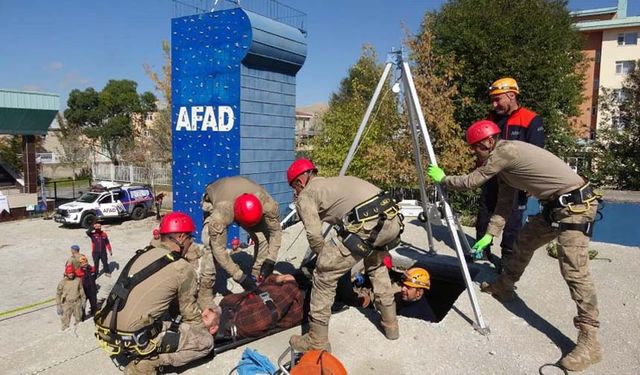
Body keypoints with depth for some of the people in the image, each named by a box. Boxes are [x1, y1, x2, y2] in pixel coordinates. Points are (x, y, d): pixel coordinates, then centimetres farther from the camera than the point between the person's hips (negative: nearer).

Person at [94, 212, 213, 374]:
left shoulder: (143, 254, 11)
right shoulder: (183, 269, -9)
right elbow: (189, 313, 4)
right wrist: (204, 329, 25)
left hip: (107, 332, 8)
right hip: (132, 340, -8)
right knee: (206, 341, 1)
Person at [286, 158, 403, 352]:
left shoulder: (305, 196, 12)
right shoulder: (336, 181, 35)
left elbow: (315, 237, 3)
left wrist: (326, 257, 22)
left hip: (367, 225, -8)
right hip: (393, 219, 8)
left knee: (324, 274, 7)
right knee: (376, 266, 34)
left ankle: (317, 341, 15)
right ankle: (390, 324, 43)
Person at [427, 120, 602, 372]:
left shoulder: (505, 151, -17)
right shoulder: (503, 163, 12)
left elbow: (471, 182, -11)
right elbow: (504, 205, 15)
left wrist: (442, 179, 4)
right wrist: (489, 235, 9)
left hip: (575, 205, -10)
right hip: (556, 206, 10)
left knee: (574, 272, -14)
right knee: (524, 241, 20)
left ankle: (589, 341, -10)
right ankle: (503, 287, 38)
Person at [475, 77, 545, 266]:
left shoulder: (531, 120, -10)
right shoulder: (493, 118, 8)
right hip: (492, 176, 6)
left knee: (512, 221, 4)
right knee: (484, 214, 13)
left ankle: (508, 256, 17)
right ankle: (481, 247, 30)